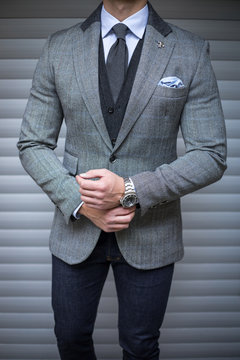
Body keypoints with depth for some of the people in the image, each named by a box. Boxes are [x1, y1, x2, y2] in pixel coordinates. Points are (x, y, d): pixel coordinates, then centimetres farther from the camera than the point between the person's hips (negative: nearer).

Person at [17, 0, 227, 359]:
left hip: (150, 233, -1)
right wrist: (79, 202, -15)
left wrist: (130, 190, -20)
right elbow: (33, 144, 0)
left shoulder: (191, 52, -6)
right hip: (77, 229, 2)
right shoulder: (59, 47, -1)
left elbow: (211, 156, -9)